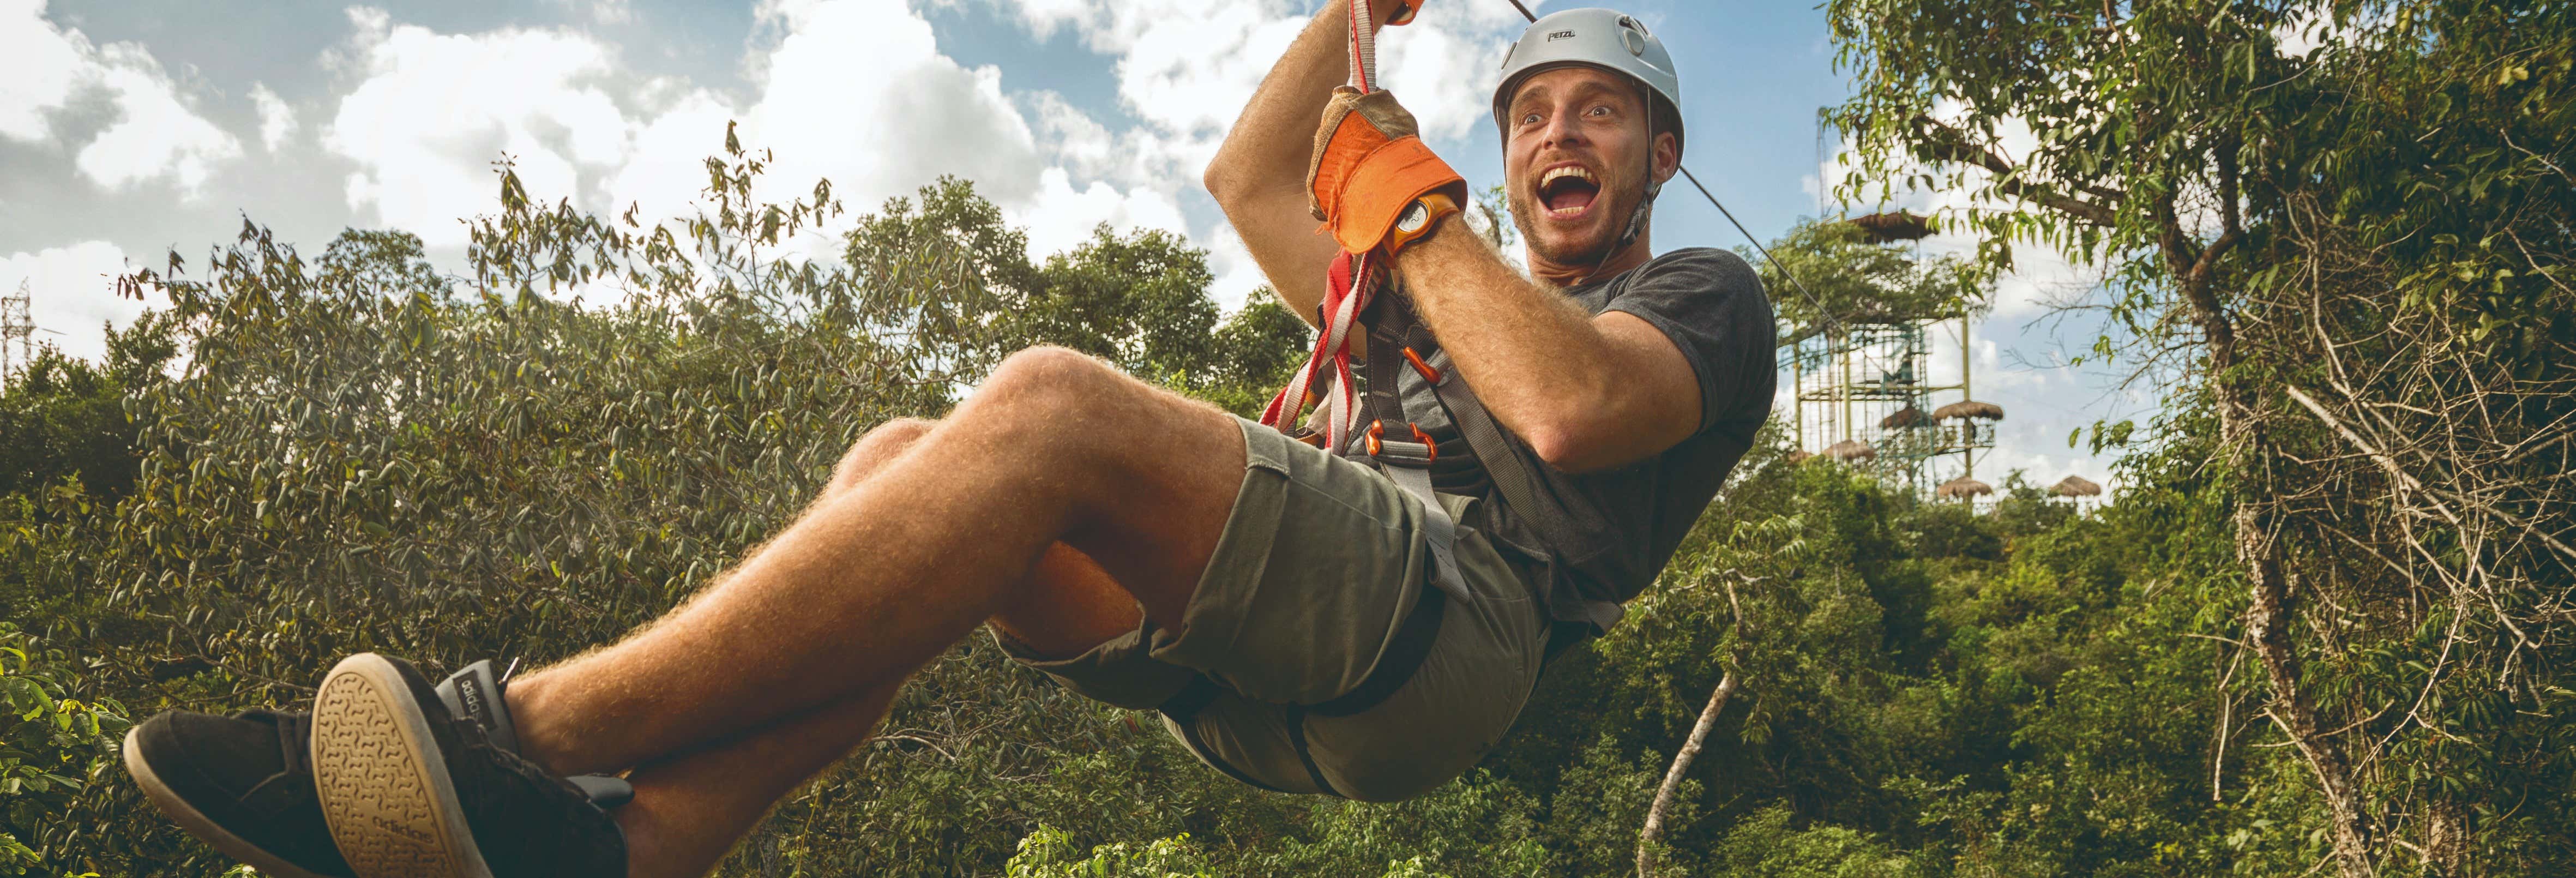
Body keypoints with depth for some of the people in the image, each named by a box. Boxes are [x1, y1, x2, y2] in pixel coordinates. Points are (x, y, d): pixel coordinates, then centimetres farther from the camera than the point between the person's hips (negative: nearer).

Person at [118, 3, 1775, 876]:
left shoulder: (1707, 297, 18)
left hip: (1454, 612, -7)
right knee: (904, 463, -14)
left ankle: (524, 732, -31)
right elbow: (1247, 176, 41)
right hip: (1260, 680, 7)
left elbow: (1576, 407, -7)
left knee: (1050, 405, -30)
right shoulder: (1450, 302, 39)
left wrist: (1409, 201, 4)